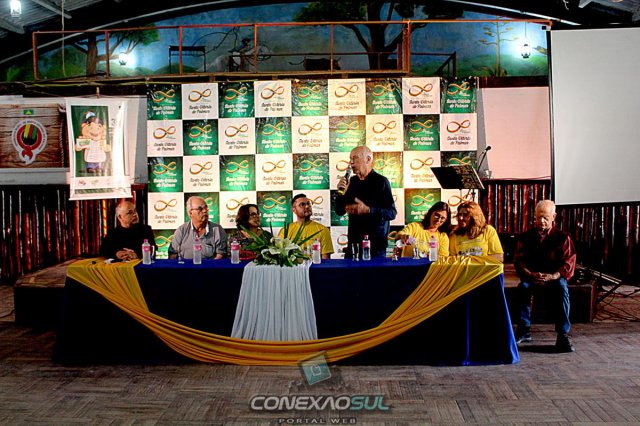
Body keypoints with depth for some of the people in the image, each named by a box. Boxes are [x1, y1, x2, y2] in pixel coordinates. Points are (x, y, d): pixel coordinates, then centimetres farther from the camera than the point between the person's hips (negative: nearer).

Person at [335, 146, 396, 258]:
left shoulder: (381, 181, -7)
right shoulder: (352, 181, 9)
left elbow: (391, 213, -13)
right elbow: (339, 211, 12)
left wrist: (367, 210, -26)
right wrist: (341, 193, -6)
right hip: (354, 241, 5)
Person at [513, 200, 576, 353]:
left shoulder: (562, 237, 2)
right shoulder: (526, 237, 7)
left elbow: (569, 264, -5)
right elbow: (518, 261, 1)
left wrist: (551, 277, -23)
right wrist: (531, 275, -19)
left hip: (555, 277, -1)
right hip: (531, 276, 1)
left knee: (562, 288, -35)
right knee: (523, 287, -32)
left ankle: (563, 334, -31)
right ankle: (524, 330, -22)